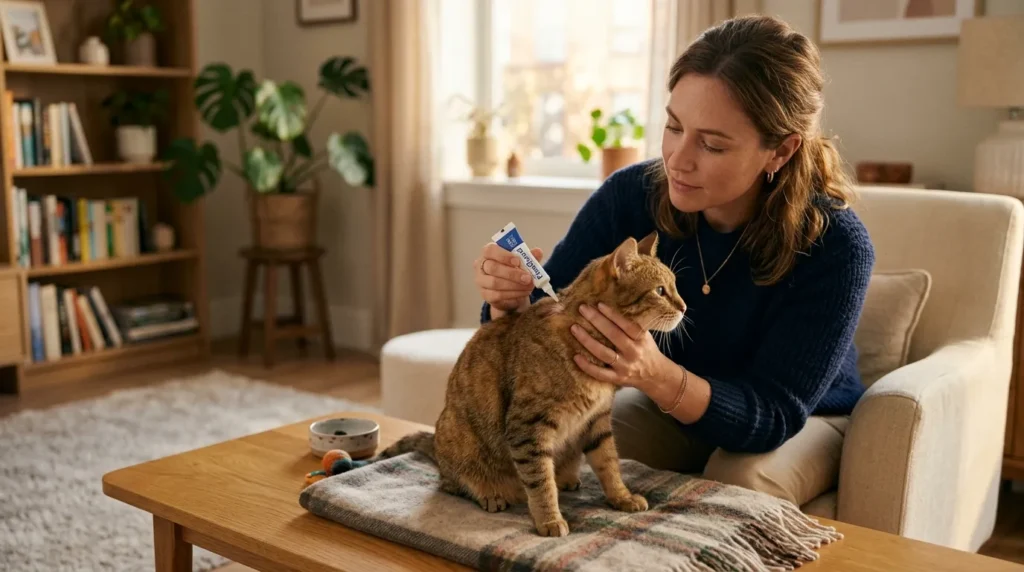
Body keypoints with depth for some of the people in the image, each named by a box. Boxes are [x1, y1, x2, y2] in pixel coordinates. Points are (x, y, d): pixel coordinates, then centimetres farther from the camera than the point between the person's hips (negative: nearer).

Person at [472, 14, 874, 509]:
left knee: (735, 488, -32)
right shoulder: (630, 196, -21)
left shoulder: (835, 246, -29)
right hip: (670, 405, 2)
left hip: (805, 420, -2)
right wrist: (509, 304, -40)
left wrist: (657, 376, -48)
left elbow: (773, 415, -29)